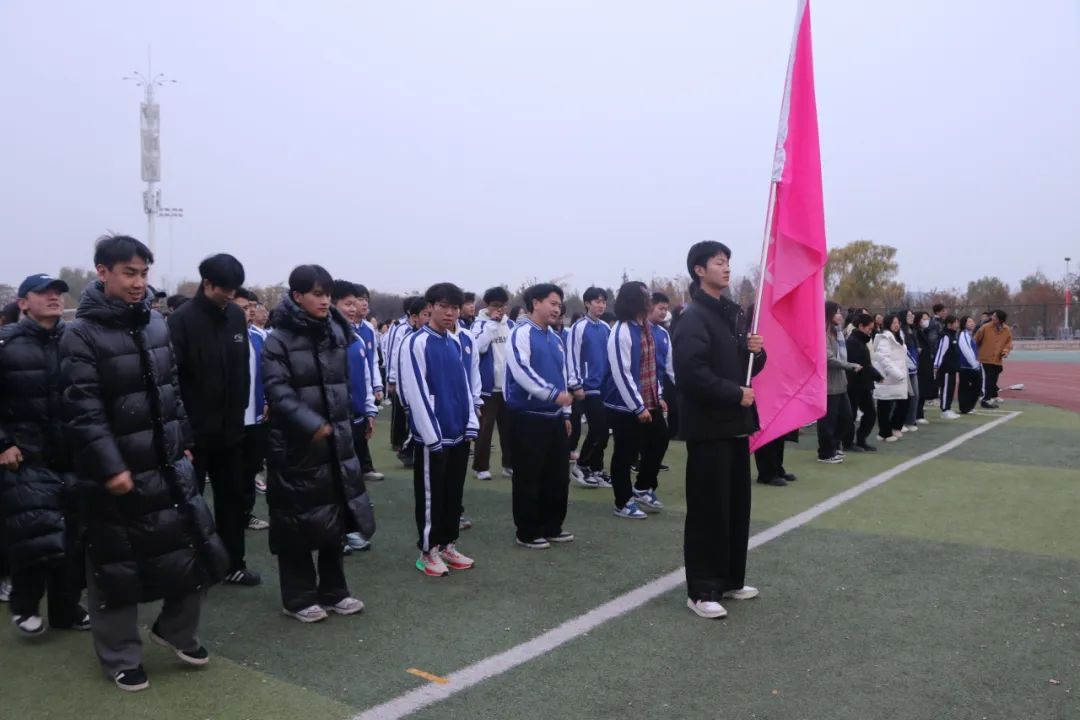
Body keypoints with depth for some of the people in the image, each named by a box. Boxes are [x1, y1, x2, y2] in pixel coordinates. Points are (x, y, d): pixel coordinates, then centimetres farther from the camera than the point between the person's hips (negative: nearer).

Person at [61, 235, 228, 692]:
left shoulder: (156, 325, 7)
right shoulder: (81, 336, -12)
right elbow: (84, 412, -17)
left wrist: (183, 441, 14)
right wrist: (110, 467, -21)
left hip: (168, 465, 6)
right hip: (116, 472, -6)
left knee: (195, 547, 8)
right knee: (116, 564, 7)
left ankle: (176, 630, 30)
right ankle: (121, 658, 25)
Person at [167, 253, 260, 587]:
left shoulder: (237, 315, 5)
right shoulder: (182, 319, -13)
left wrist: (240, 409, 9)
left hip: (230, 426, 6)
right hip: (194, 429, -6)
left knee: (233, 496, 12)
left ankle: (233, 564, 25)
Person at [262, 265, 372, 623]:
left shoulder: (336, 333, 9)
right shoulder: (278, 340, -9)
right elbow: (277, 391, -18)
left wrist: (344, 424, 13)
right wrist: (311, 424, -28)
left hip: (336, 440, 6)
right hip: (295, 445, -6)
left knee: (336, 516, 13)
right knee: (297, 522, 3)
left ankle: (333, 591, 26)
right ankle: (298, 598, 17)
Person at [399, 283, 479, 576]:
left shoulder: (456, 344, 10)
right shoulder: (416, 343, -12)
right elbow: (415, 392, -16)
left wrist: (471, 424, 4)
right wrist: (432, 435, -17)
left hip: (458, 434, 7)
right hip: (432, 435, -7)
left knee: (454, 493, 14)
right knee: (431, 495, 4)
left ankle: (448, 545, 27)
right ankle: (428, 551, 16)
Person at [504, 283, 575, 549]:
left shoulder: (555, 339, 15)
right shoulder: (521, 333, -9)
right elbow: (521, 371, -22)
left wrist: (565, 414, 18)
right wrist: (553, 394, -25)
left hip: (554, 417, 8)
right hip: (528, 417, -8)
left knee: (558, 476, 12)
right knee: (529, 478, 1)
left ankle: (552, 527, 26)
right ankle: (528, 532, 13)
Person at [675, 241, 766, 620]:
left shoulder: (733, 314, 15)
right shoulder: (693, 318, -13)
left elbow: (748, 367, 21)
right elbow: (692, 374, -23)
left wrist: (756, 351, -1)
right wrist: (735, 394, -16)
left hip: (735, 424, 9)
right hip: (708, 427, -9)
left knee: (737, 506, 14)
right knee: (709, 510, -4)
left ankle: (730, 580, 26)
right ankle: (702, 591, 5)